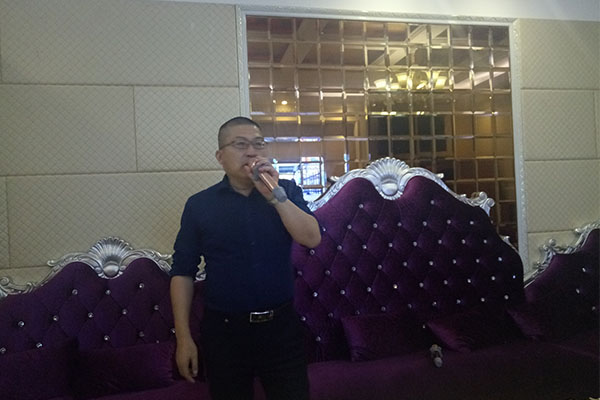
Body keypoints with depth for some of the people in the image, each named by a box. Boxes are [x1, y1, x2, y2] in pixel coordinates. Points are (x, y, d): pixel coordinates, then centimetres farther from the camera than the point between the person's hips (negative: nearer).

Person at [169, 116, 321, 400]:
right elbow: (183, 272, 0)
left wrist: (275, 195, -21)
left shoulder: (286, 191, 1)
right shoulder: (199, 204, -2)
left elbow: (312, 239, -11)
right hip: (223, 329, 0)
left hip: (281, 326, 1)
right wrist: (183, 338, -3)